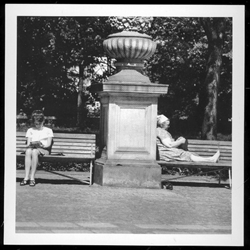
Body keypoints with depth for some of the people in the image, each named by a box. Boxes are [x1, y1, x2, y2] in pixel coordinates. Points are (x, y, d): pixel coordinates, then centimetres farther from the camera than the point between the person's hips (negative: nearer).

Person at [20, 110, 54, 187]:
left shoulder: (48, 130, 15)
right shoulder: (30, 130, 21)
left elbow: (48, 144, 3)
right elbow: (28, 144, 10)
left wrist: (41, 145, -16)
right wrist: (31, 144, -13)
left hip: (44, 150, -2)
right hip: (32, 148, 2)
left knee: (34, 151, -39)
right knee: (28, 151, -37)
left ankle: (32, 178, -42)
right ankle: (26, 177, -45)